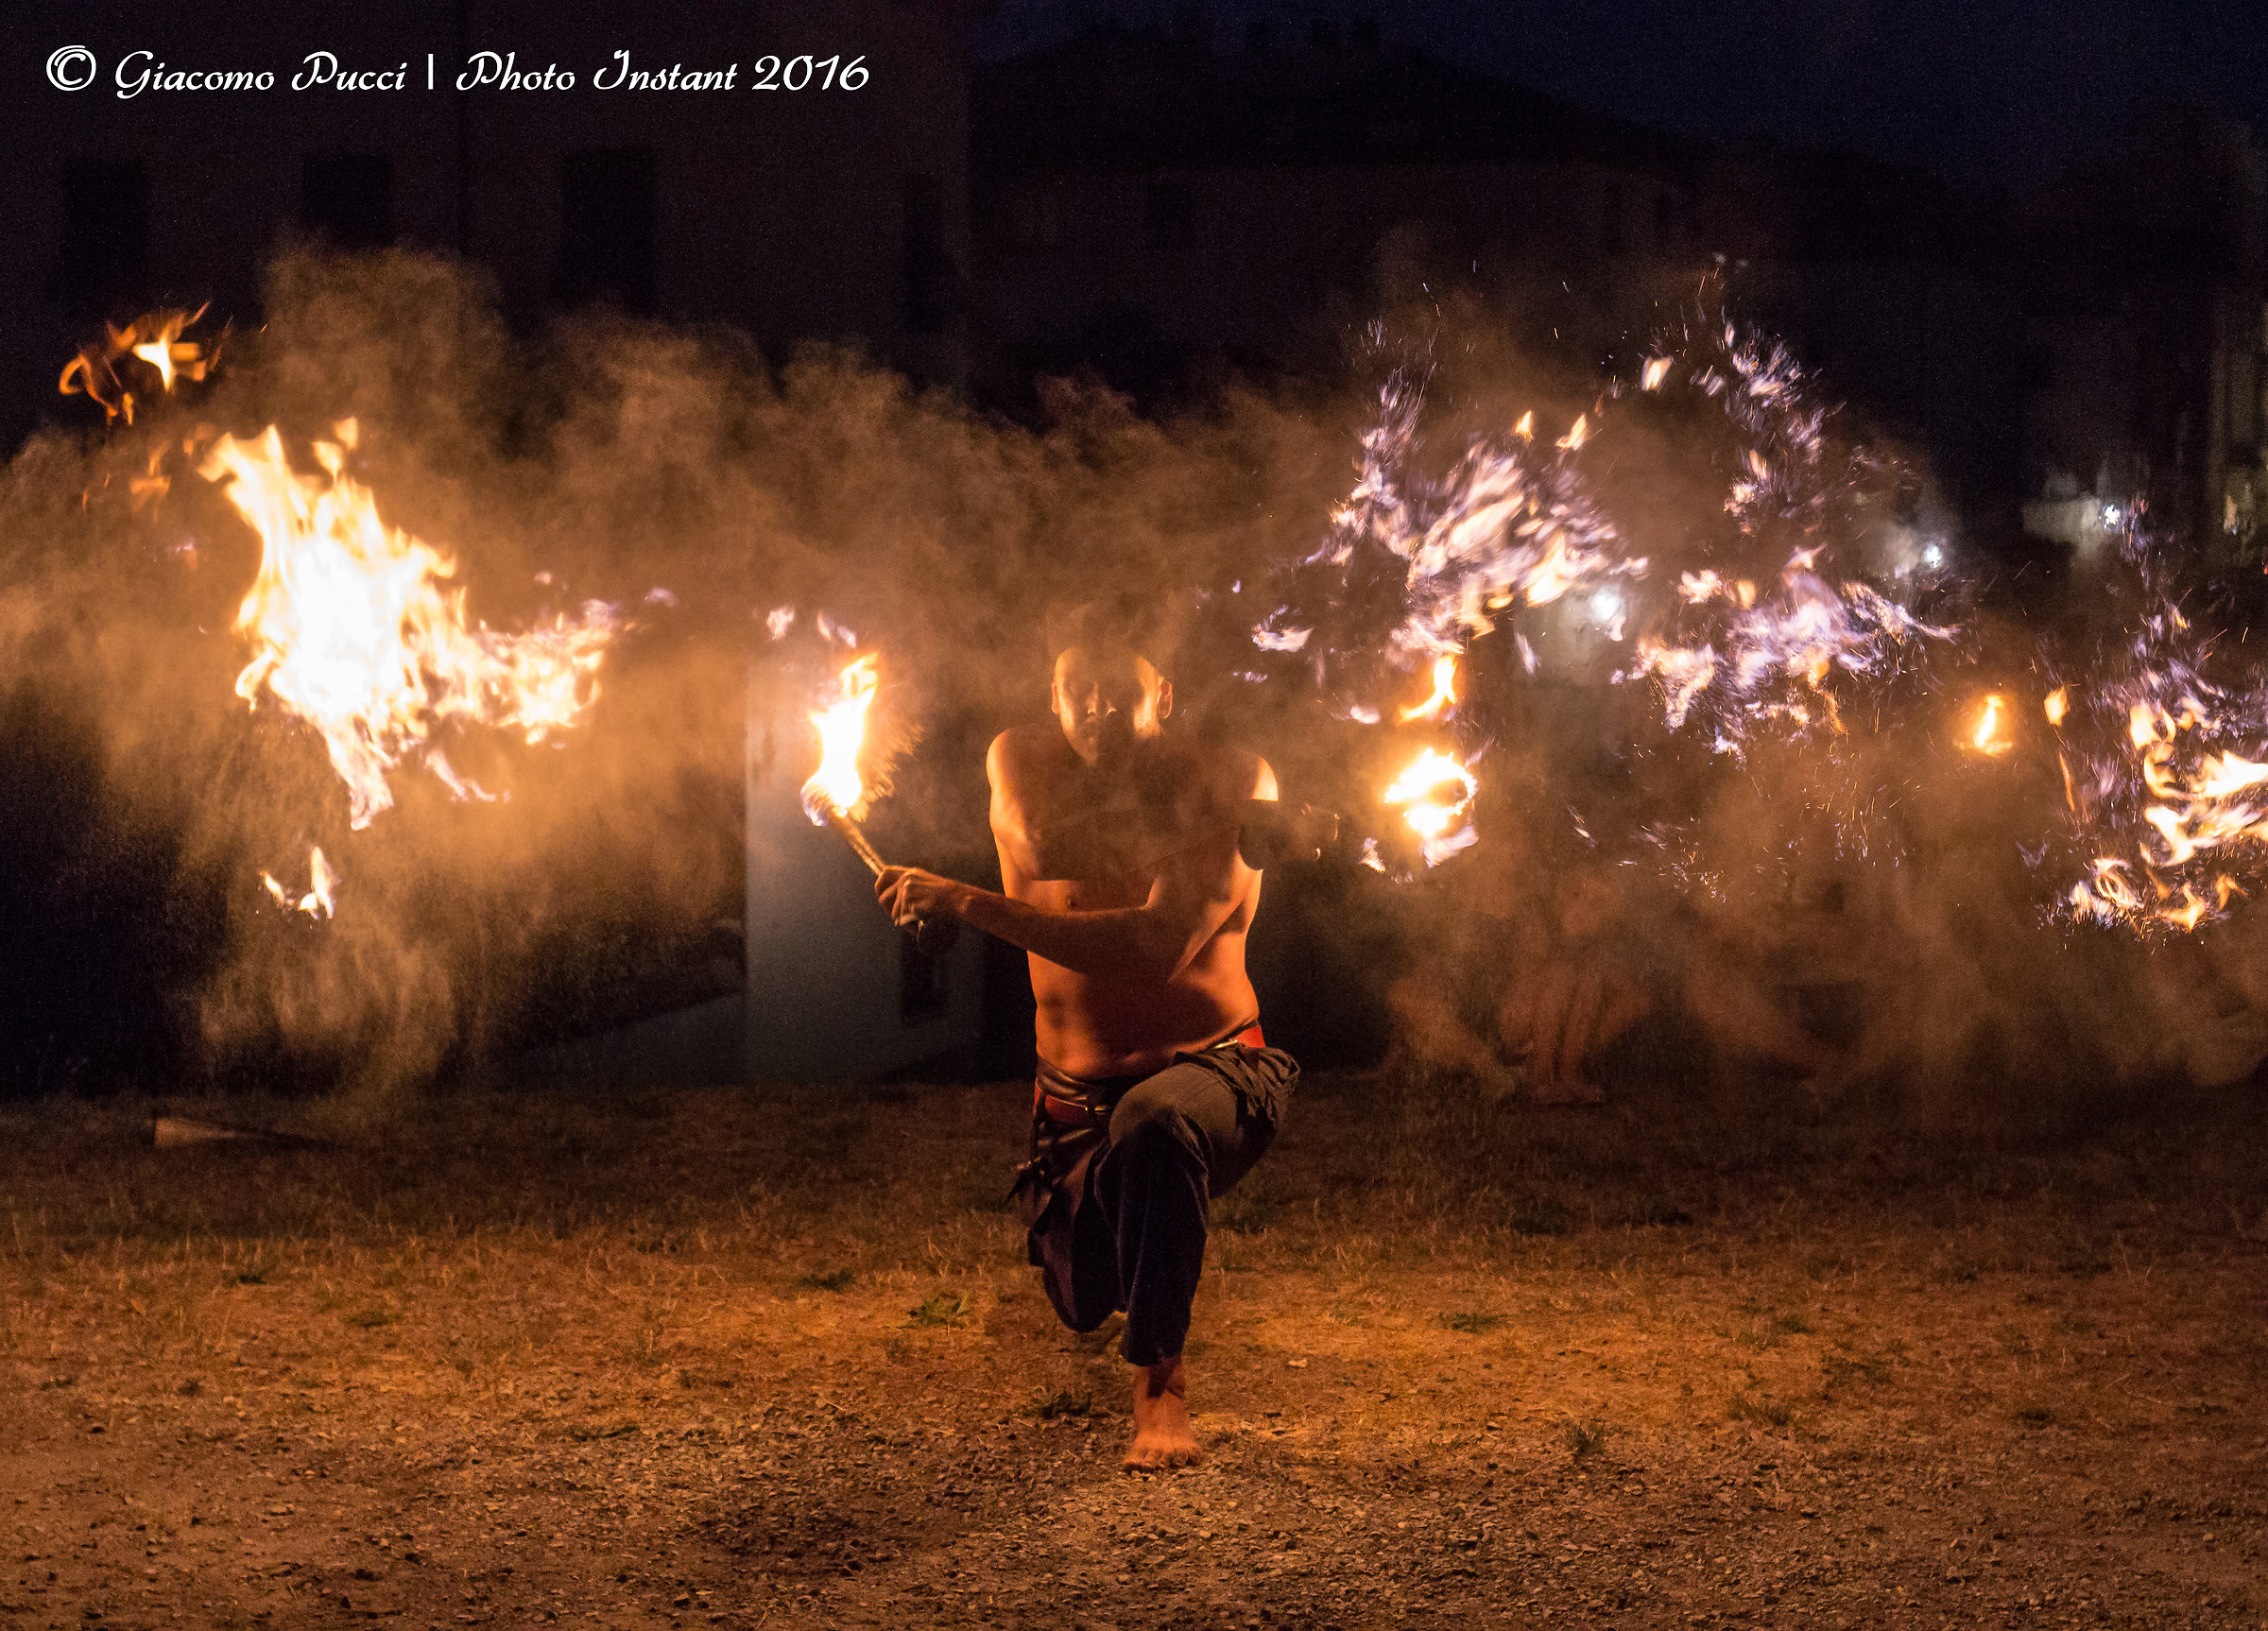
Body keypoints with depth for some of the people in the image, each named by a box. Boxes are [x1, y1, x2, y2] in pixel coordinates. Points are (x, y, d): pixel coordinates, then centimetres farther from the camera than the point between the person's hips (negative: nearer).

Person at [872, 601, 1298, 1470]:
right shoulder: (1020, 761, -3)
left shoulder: (1226, 784, -16)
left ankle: (1160, 1383, -29)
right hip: (1076, 1102, 5)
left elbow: (1159, 946, -29)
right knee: (1084, 1305, 18)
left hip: (1214, 1073, -5)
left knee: (1154, 1121, -41)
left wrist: (967, 904, -32)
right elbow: (1041, 846, -25)